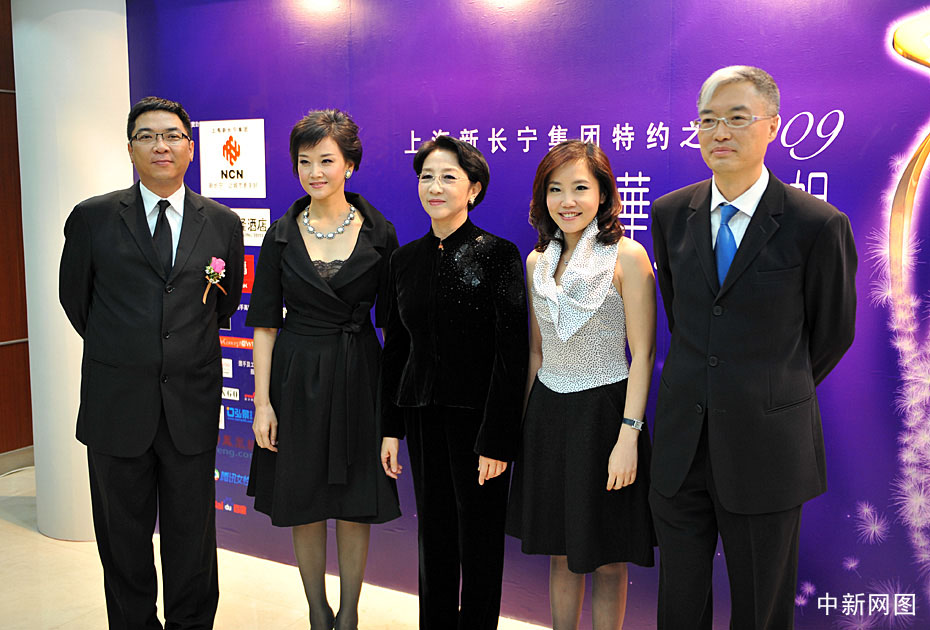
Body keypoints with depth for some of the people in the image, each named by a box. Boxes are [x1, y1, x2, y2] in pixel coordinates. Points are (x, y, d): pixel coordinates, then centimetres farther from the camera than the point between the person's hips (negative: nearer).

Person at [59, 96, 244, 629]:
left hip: (192, 406, 1)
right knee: (123, 539, 13)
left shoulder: (223, 223, 3)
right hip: (117, 405, 0)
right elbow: (75, 297, 10)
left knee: (191, 538, 11)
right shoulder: (93, 218, -1)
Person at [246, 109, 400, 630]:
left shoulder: (379, 233, -2)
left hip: (359, 377, -1)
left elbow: (392, 322, 1)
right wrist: (263, 403, -5)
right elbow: (265, 323, 1)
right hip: (297, 379, 1)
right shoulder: (282, 235, 0)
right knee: (304, 506, 10)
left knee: (355, 506, 9)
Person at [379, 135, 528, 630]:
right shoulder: (405, 260, 7)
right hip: (423, 417, 5)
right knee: (433, 537, 14)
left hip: (477, 417, -4)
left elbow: (512, 352, -12)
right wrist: (390, 426, 8)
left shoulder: (498, 254, -8)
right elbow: (395, 347, 11)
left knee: (479, 542, 7)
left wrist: (497, 440, -15)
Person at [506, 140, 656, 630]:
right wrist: (524, 420, 13)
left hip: (603, 412, -5)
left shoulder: (627, 256, -10)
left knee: (606, 561, 8)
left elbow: (642, 354, -11)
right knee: (560, 552, 17)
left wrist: (628, 435, -17)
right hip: (546, 413, 5)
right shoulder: (538, 261, 7)